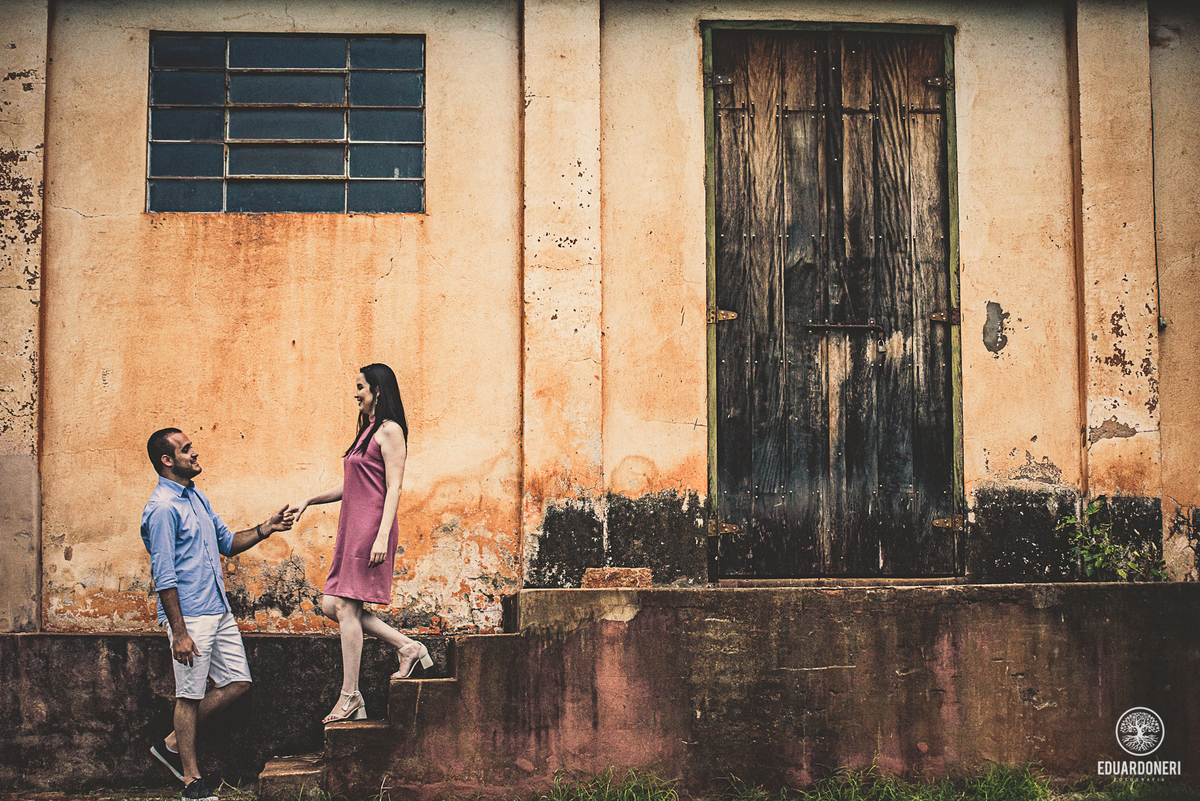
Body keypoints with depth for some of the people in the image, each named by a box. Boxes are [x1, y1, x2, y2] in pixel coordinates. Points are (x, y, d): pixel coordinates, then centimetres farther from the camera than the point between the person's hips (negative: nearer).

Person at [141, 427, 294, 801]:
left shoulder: (197, 496, 14)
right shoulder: (162, 508, -15)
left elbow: (226, 542, 22)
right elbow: (164, 576, -18)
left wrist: (264, 529, 5)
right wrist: (179, 633, -19)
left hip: (219, 610, 9)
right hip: (190, 615, -9)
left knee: (237, 683, 11)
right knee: (190, 696, 2)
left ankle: (172, 743, 24)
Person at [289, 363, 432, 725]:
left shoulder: (389, 430, -7)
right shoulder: (367, 430, 20)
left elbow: (394, 487, -14)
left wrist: (383, 535, -21)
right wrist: (309, 500, 21)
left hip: (371, 527, -9)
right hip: (352, 528, 9)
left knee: (345, 606, -7)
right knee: (331, 606, 5)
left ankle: (350, 695, 1)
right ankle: (407, 647, 11)